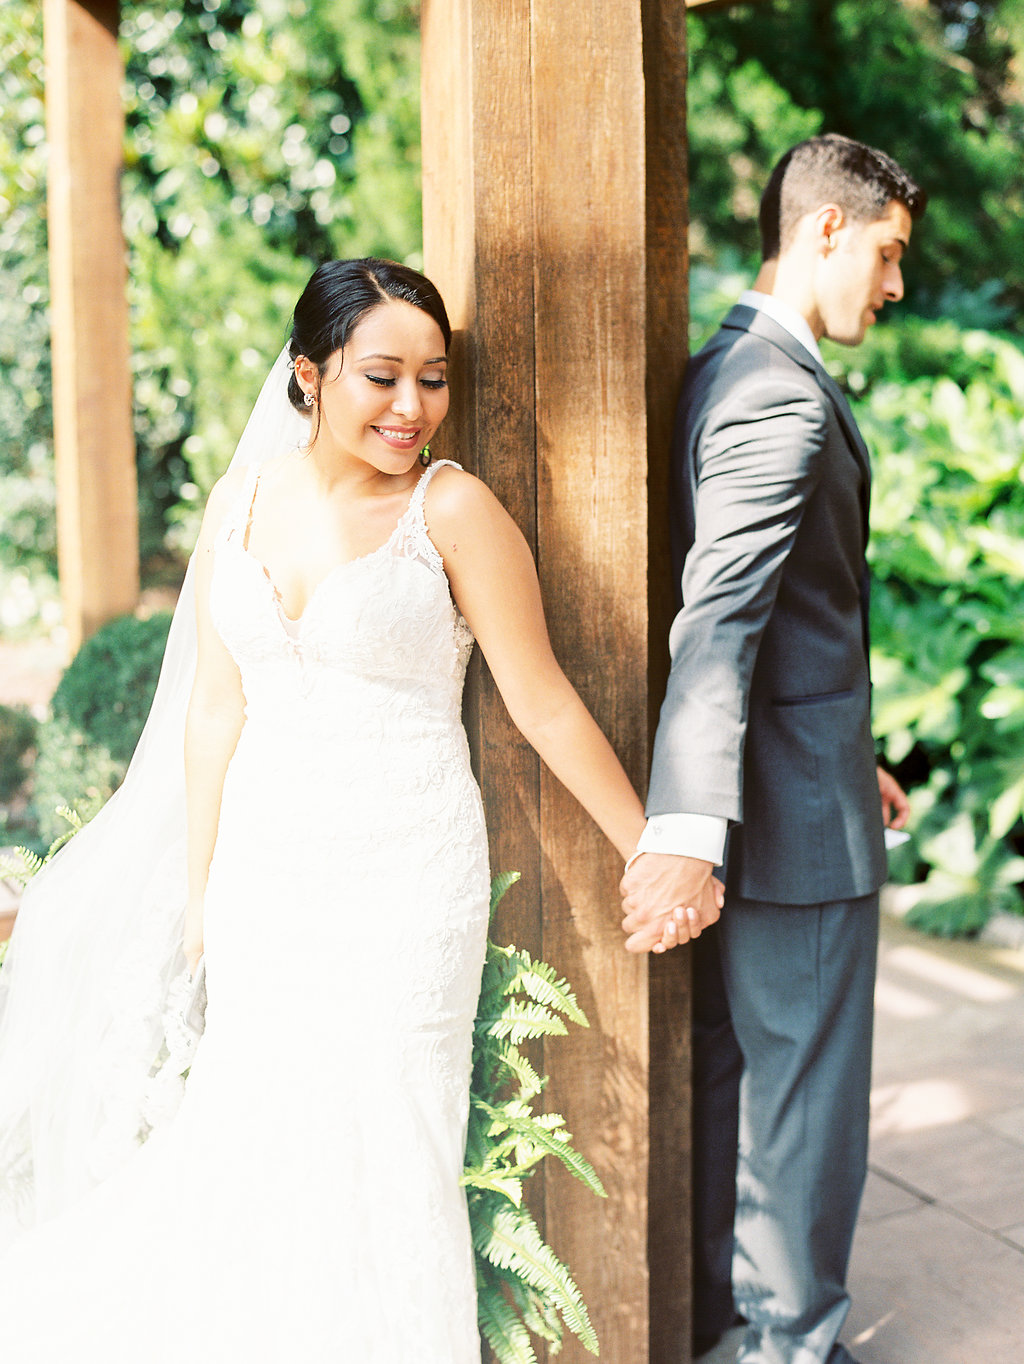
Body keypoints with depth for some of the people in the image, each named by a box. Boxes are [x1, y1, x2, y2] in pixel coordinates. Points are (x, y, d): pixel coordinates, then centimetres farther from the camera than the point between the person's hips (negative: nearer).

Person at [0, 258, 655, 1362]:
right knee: (257, 1147, 10)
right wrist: (199, 896, 10)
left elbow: (545, 708, -5)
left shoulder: (451, 508, -9)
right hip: (265, 870, 4)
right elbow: (216, 708, 8)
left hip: (403, 876, -4)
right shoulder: (242, 501, 5)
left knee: (376, 1145, 2)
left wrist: (654, 859, -2)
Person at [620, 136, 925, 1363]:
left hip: (754, 791, 10)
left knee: (723, 1058, 20)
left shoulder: (719, 374, 13)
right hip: (799, 809, -10)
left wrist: (849, 754, 24)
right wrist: (682, 834, -38)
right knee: (808, 1084, 7)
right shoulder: (784, 395, -19)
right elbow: (718, 620, -31)